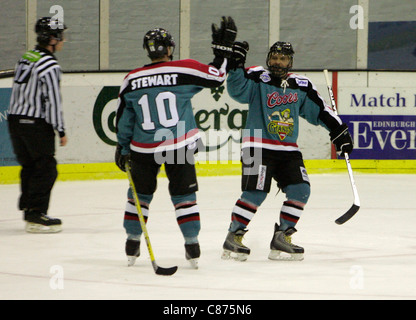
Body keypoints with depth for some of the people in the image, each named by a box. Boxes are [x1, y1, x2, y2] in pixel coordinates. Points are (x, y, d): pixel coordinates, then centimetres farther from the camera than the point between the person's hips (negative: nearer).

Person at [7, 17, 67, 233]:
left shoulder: (26, 58, 11)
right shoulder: (49, 65, -15)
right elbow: (53, 101, -17)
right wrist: (60, 131, -11)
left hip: (15, 119, 9)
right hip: (36, 124, -9)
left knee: (29, 166, 17)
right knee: (46, 168, -2)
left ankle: (28, 209, 22)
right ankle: (36, 216, -5)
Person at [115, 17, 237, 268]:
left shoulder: (132, 80, -1)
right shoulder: (184, 71, -10)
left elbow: (124, 119, 5)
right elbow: (217, 76, -4)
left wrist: (123, 149, 15)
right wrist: (224, 48, 6)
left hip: (143, 149, 2)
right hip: (180, 146, -2)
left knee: (140, 193, 16)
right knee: (184, 195, 6)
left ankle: (132, 244, 22)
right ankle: (192, 247, 5)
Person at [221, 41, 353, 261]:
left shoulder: (301, 86, 9)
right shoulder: (258, 79, -3)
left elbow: (319, 110, 15)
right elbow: (237, 90, -19)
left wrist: (338, 130, 10)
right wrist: (236, 65, -32)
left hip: (288, 149, 5)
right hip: (258, 146, -5)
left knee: (300, 191, -4)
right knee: (255, 193, -15)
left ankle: (281, 238, 7)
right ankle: (233, 237, -4)